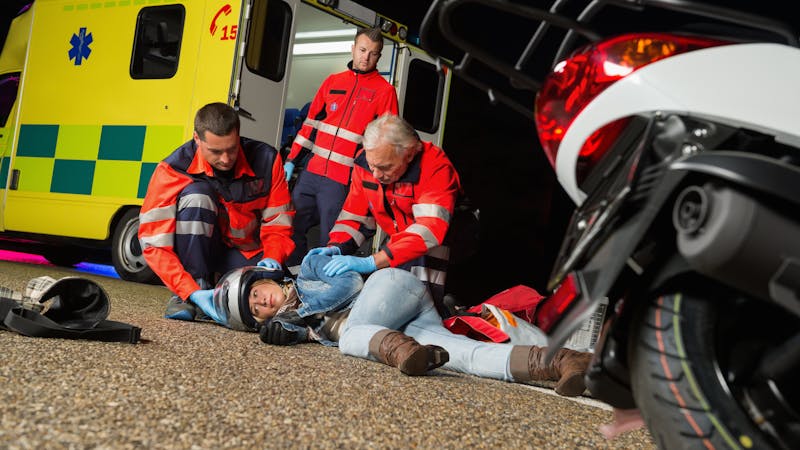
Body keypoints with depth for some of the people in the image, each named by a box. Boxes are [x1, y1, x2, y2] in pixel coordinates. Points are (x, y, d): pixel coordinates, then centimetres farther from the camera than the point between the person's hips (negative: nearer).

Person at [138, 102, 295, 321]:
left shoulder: (266, 159, -14)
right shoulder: (173, 169, -20)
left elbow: (278, 223, -4)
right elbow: (154, 244, -23)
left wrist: (271, 258, -25)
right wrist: (193, 293, -34)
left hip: (249, 253, 2)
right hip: (198, 250, -2)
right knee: (195, 195, -30)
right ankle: (191, 291, -22)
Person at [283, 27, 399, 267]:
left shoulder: (385, 90, 1)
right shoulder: (333, 81, 14)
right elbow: (311, 123, 17)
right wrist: (291, 161, 13)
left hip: (343, 181, -5)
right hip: (312, 172, 5)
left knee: (331, 241, -2)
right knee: (292, 229, 8)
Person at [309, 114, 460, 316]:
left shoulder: (436, 167, -28)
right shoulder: (365, 162, -9)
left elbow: (429, 229, -39)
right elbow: (354, 216, 1)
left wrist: (372, 262, -46)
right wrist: (336, 248, -20)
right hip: (396, 245, 6)